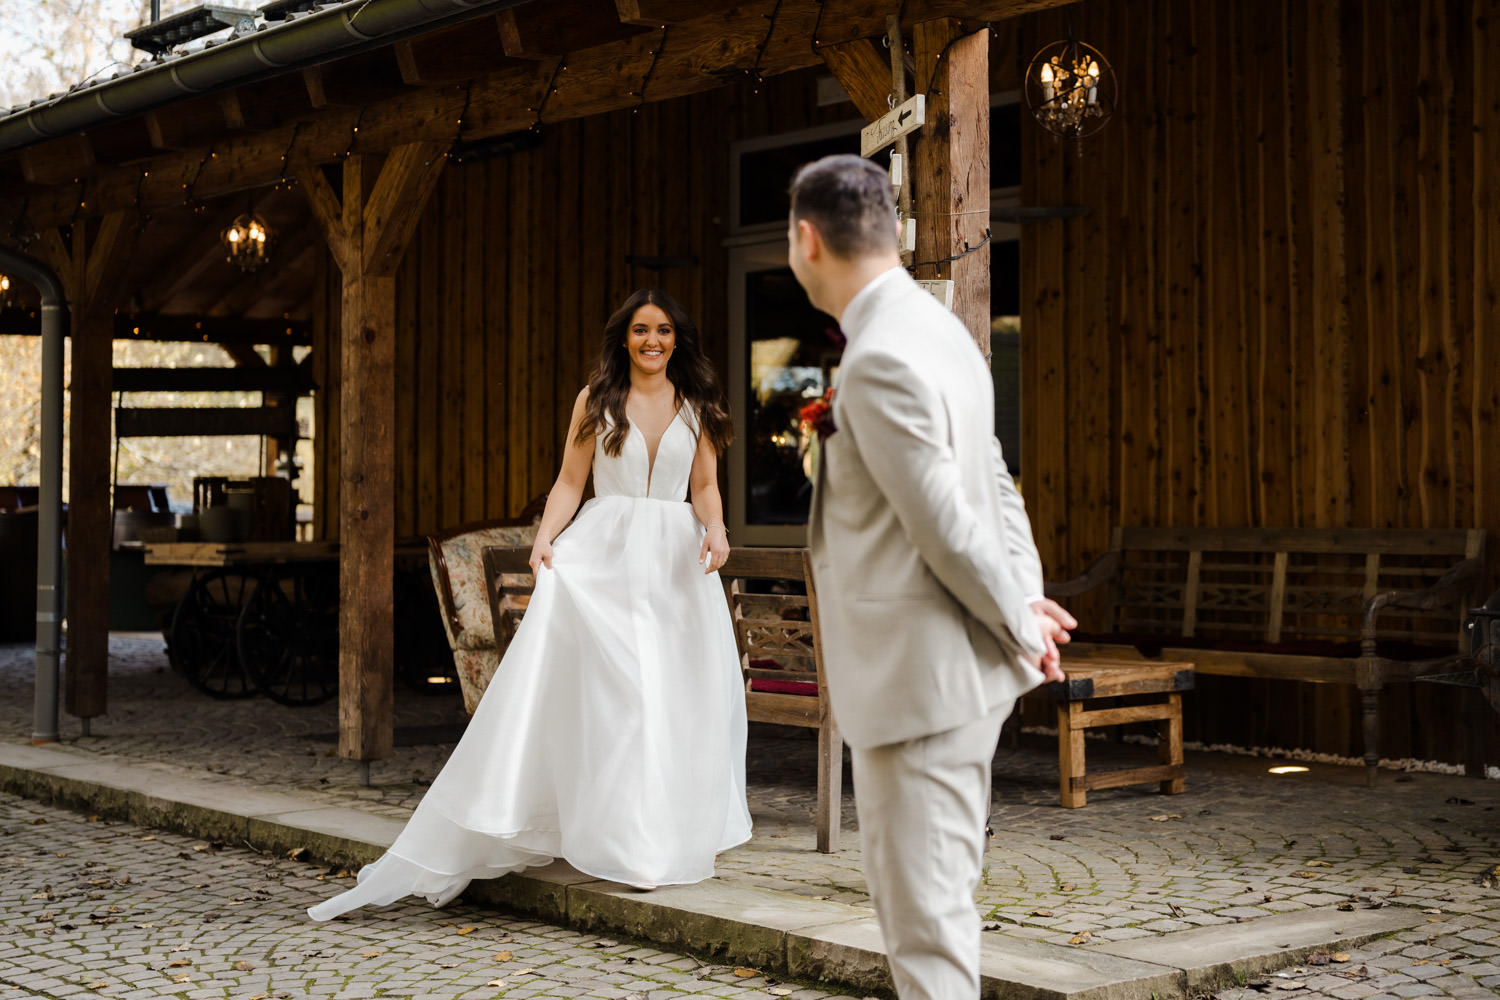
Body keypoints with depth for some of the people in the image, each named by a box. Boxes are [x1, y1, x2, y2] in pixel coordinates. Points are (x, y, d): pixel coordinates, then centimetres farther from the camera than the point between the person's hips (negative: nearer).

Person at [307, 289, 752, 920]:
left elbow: (706, 486, 10)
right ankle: (620, 841, -6)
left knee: (677, 698, 1)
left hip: (675, 560, 2)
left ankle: (670, 839, 11)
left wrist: (715, 530, -9)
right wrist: (545, 538, -11)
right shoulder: (597, 401, 6)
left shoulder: (697, 407, 11)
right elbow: (569, 481, 4)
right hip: (604, 557, -2)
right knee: (607, 693, -9)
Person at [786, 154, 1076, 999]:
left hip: (922, 676, -10)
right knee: (926, 893, 21)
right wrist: (1029, 603, 8)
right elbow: (997, 485, 15)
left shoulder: (880, 362, -22)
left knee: (925, 914, -1)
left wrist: (1022, 625, -6)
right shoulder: (939, 328, 11)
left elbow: (948, 526, -20)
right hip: (956, 672, 10)